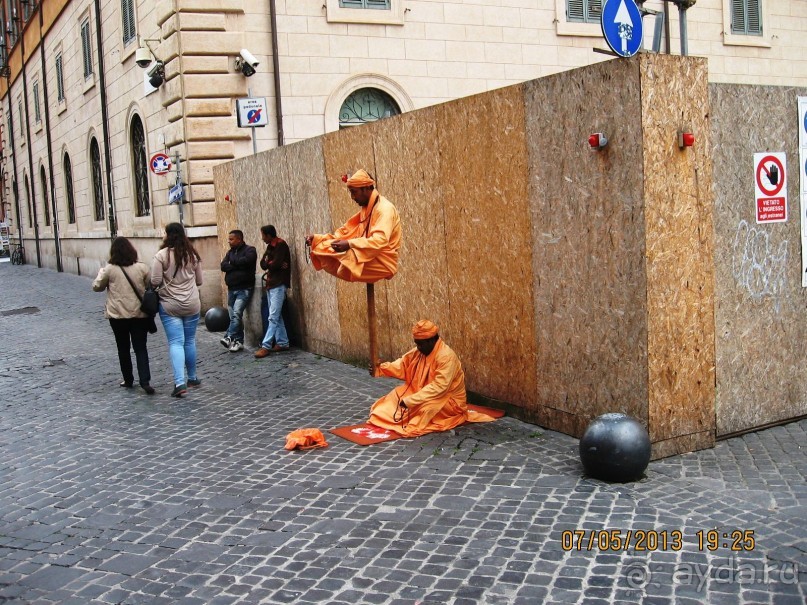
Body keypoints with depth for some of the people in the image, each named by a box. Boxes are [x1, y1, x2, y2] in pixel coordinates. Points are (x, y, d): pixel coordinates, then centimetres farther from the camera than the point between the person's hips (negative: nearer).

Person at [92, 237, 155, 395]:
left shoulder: (109, 269, -7)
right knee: (140, 348, 2)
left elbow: (97, 287, 6)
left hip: (118, 316, -1)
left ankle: (128, 380, 22)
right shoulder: (142, 268, -4)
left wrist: (101, 272, 20)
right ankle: (145, 381, -10)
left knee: (123, 348, 14)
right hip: (139, 315, 1)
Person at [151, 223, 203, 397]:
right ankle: (192, 378, 26)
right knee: (190, 341, 15)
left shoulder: (162, 255, -11)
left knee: (175, 343, -3)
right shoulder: (193, 255, 2)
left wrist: (166, 283, 9)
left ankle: (180, 382, -15)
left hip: (170, 306, -3)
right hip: (192, 305, 3)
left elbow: (155, 282, -12)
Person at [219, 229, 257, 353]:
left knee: (236, 313, -21)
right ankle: (238, 341, 12)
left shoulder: (250, 250, -2)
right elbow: (223, 266, 2)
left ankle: (229, 337, -25)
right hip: (231, 289, 7)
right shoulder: (230, 252, 17)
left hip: (244, 289, -7)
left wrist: (233, 262, -4)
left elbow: (246, 261, -22)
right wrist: (238, 266, -12)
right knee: (234, 316, 7)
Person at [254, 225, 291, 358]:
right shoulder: (270, 246, 17)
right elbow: (263, 264, 7)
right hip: (270, 284, 9)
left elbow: (275, 264, -19)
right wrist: (271, 264, -12)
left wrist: (268, 263, 0)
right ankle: (282, 343, 15)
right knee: (276, 316, 10)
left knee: (273, 317, -10)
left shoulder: (281, 245, -10)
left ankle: (266, 346, -12)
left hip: (278, 284, -9)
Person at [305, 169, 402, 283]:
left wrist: (349, 244, -38)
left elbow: (380, 241, -28)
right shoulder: (366, 209, 15)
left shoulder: (385, 209, -14)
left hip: (383, 263, -9)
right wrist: (317, 238, 0)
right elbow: (345, 232, 12)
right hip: (368, 257, 9)